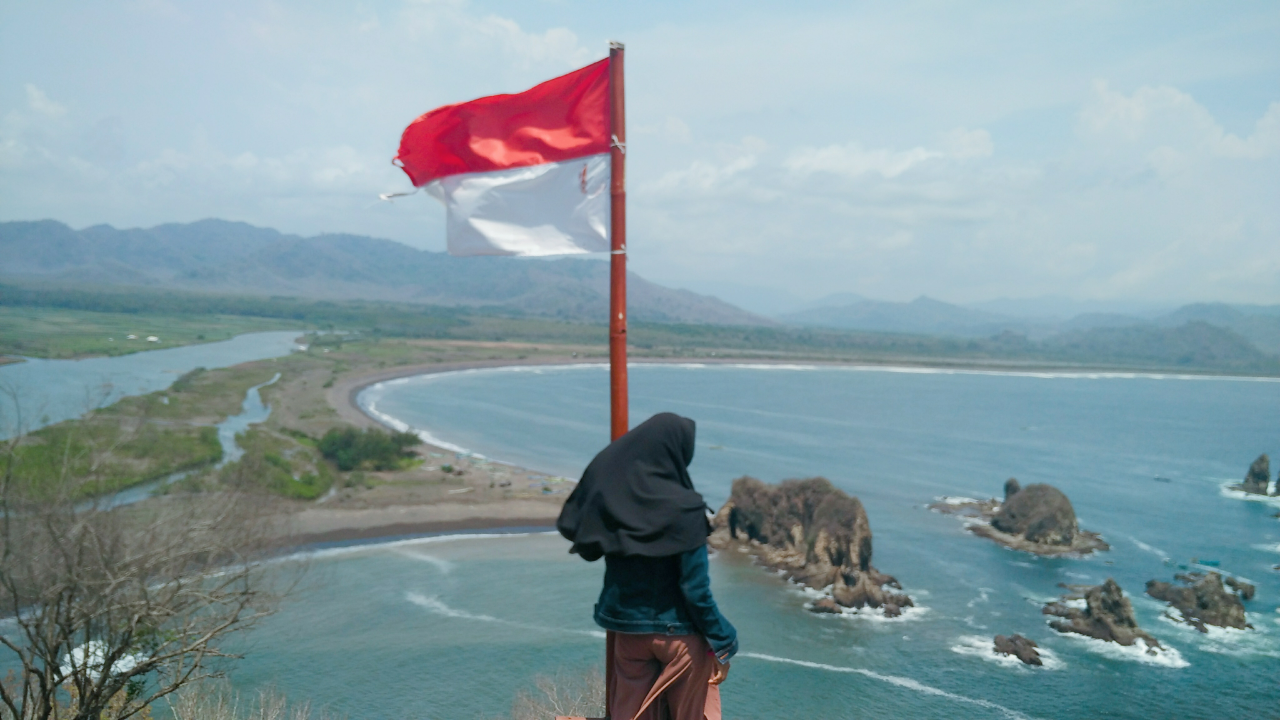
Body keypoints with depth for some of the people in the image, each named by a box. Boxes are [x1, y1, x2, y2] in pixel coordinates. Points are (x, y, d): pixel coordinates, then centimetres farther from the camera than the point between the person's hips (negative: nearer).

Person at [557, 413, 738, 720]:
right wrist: (722, 642, -8)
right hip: (680, 633, -4)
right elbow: (696, 587, -19)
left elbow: (570, 527, 6)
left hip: (627, 629, 4)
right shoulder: (684, 509, -22)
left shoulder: (608, 496, -9)